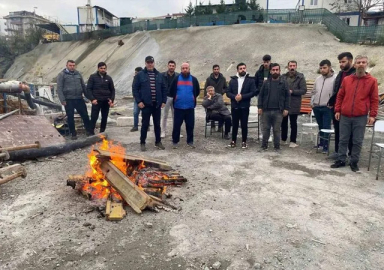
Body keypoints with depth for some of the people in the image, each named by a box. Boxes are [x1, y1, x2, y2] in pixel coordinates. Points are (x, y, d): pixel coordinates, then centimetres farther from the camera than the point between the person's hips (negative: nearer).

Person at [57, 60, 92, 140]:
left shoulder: (78, 74, 12)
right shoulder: (62, 75, -1)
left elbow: (83, 86, 16)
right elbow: (59, 88, -6)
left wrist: (88, 96, 11)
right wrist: (62, 100, -13)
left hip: (79, 99, 3)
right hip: (68, 100, -3)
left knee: (85, 115, 6)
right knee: (70, 117, 4)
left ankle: (89, 131, 17)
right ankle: (73, 134, 15)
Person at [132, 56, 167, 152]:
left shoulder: (159, 75, 9)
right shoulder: (140, 75, -1)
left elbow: (164, 89, 12)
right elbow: (135, 89, -3)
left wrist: (164, 101, 4)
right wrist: (139, 101, -11)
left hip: (157, 104, 3)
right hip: (146, 104, -3)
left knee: (157, 124, 11)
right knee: (145, 124, 3)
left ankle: (158, 142, 23)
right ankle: (142, 143, 15)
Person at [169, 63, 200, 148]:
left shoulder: (193, 79, 4)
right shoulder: (176, 79, 2)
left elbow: (197, 91, 15)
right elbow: (171, 91, 10)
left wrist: (193, 98, 10)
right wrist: (175, 98, 10)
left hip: (190, 107, 1)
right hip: (178, 106, -1)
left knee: (190, 125, 6)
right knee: (176, 125, 3)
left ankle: (190, 141, 18)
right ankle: (175, 141, 14)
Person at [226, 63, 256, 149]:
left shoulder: (250, 80, 1)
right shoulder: (232, 80, 8)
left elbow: (253, 92, -7)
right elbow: (228, 92, 3)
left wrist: (242, 96, -17)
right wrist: (234, 97, -16)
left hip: (245, 106, -2)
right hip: (234, 106, 2)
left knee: (244, 125, 4)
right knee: (234, 124, 9)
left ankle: (244, 142, 14)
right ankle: (233, 141, 19)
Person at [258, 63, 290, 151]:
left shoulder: (284, 83, 3)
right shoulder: (266, 83, 8)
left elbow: (287, 96, 1)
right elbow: (261, 95, 8)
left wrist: (286, 108, -5)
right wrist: (260, 107, -1)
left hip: (278, 111, -2)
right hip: (266, 110, 2)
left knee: (277, 130, 5)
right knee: (265, 129, 7)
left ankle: (277, 146, 15)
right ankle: (264, 145, 17)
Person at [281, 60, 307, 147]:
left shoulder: (300, 77, -2)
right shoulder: (283, 77, 8)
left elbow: (304, 90, -8)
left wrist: (292, 91, -15)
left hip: (294, 104, -4)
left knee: (293, 123, 2)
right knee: (283, 122, 13)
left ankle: (293, 141, 11)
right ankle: (283, 139, 27)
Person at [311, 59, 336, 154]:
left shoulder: (334, 79, -8)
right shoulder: (318, 79, 12)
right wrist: (312, 102, 11)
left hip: (327, 108, -6)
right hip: (316, 107, 6)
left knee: (326, 127, -3)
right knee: (320, 126, 16)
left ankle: (325, 146, 4)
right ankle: (321, 143, 29)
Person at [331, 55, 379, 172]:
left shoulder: (372, 81, 2)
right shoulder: (346, 79, 7)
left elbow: (374, 100, 1)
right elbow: (340, 96, 11)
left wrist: (372, 115, -5)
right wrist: (337, 110, 4)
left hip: (361, 117, -2)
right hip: (345, 116, 2)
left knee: (357, 141, 5)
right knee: (343, 140, 8)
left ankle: (354, 162, 17)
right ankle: (341, 160, 18)